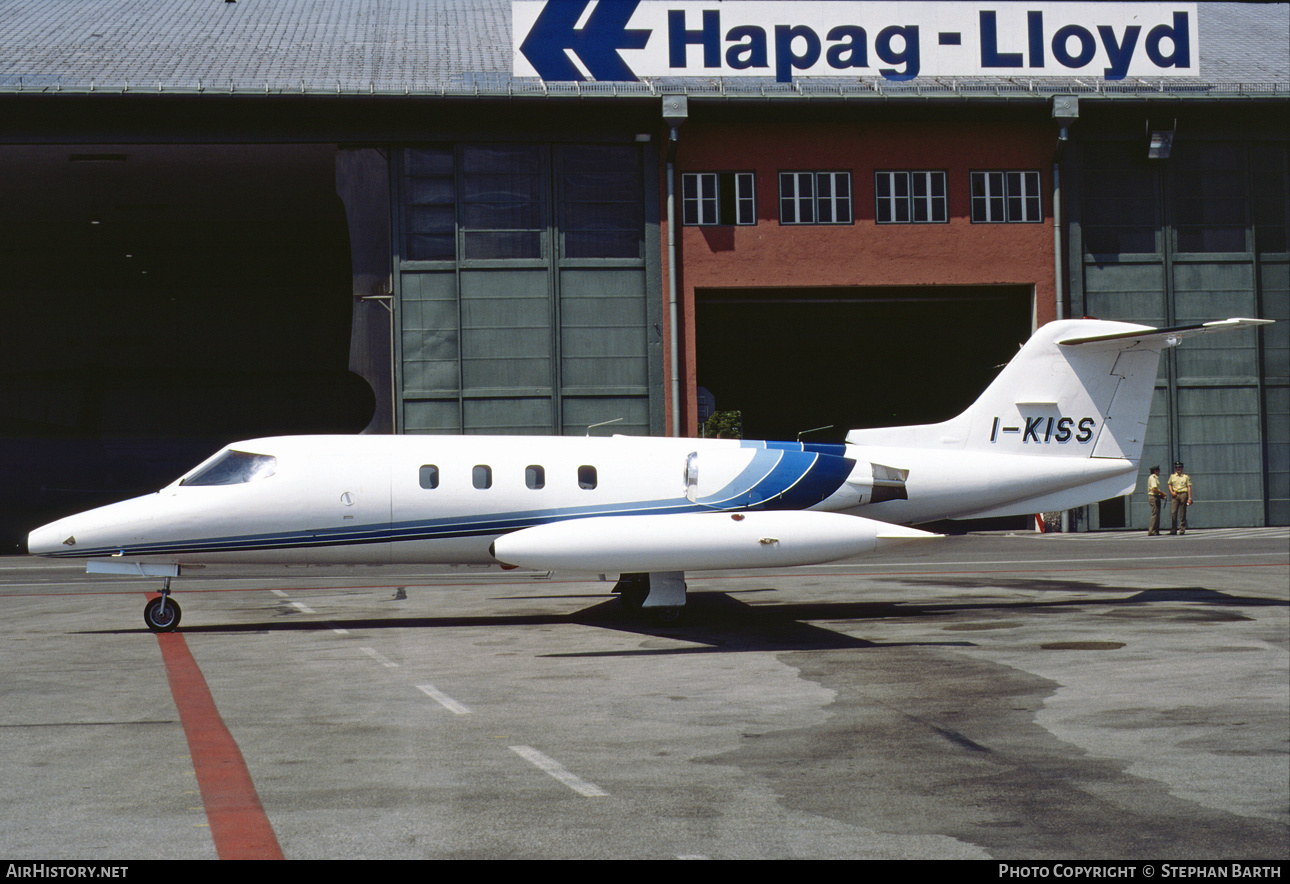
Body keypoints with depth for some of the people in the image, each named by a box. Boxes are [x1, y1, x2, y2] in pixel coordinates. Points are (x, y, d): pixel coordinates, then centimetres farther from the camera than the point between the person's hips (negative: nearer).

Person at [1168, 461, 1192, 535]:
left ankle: (1182, 529, 5)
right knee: (1173, 512, -6)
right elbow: (1170, 484, 24)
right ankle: (1173, 529, -4)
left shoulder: (1186, 476, 4)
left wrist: (1189, 498, -5)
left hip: (1183, 494, -2)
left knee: (1183, 513, -1)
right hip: (1175, 495, 2)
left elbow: (1189, 487, 2)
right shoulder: (1172, 476, 13)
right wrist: (1172, 492, 4)